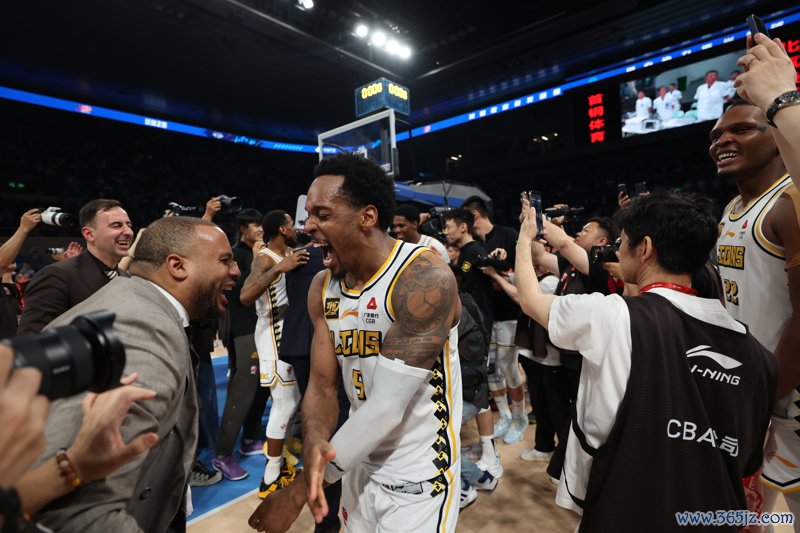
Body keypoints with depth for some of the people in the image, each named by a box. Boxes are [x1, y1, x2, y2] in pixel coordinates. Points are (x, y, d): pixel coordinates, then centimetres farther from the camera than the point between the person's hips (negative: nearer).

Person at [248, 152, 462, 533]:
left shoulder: (424, 279, -27)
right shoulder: (323, 287, -4)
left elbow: (388, 406, -27)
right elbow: (322, 384, -3)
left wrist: (298, 491, -20)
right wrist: (314, 444, -23)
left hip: (418, 478, -5)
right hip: (359, 467, 6)